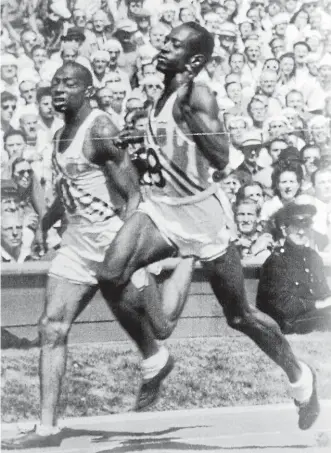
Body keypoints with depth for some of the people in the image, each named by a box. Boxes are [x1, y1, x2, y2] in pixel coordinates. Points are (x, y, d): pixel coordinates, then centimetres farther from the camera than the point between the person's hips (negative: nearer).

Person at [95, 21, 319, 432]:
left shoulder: (199, 96, -15)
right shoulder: (162, 96, 8)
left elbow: (221, 160, -30)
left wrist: (186, 106, -32)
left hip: (200, 216, -6)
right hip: (159, 207, 6)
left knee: (240, 317, 7)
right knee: (110, 276, -20)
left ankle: (300, 378, 31)